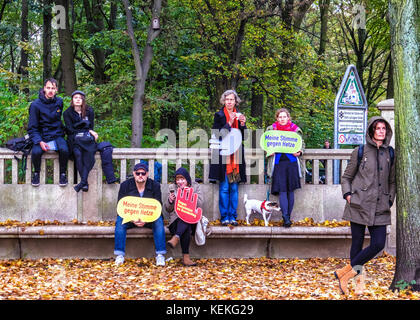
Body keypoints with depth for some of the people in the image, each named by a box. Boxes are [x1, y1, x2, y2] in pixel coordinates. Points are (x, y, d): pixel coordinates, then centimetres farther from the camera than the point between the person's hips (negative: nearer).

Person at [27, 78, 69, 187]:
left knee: (64, 150, -31)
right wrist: (40, 142, -21)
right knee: (36, 152, -32)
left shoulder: (59, 101, 3)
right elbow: (32, 128, -7)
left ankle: (63, 173, -5)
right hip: (42, 136, -2)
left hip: (57, 135, 2)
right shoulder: (36, 105, -8)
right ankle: (36, 173, -1)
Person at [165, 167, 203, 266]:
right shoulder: (172, 188, 13)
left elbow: (200, 205, -2)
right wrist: (170, 201, -10)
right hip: (176, 219, 0)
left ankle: (176, 238, -50)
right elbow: (168, 209, 12)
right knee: (186, 228, -34)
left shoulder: (195, 187, 10)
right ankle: (186, 257, -41)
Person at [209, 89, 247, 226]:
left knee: (234, 187, 4)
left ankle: (232, 216, 8)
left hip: (236, 155, 3)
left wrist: (242, 125, -7)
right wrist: (229, 123, -17)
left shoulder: (239, 115, 12)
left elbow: (244, 137, 10)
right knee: (224, 188, -4)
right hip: (223, 155, -3)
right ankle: (224, 217, 1)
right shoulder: (219, 115, 2)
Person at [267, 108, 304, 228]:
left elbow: (301, 144, 13)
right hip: (278, 163, 0)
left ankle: (288, 217, 10)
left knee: (290, 191, 1)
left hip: (292, 163, 1)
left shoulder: (295, 129, 9)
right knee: (282, 191, -9)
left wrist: (299, 152, -7)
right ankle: (286, 218, -12)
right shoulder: (271, 129, 10)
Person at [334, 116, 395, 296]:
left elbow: (392, 181, 20)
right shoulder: (360, 152, 2)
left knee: (378, 244, -7)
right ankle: (359, 280, 15)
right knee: (357, 244, 0)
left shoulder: (390, 154, 10)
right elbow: (346, 177, 9)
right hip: (359, 205, -3)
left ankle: (345, 273, 4)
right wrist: (348, 194, -6)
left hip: (380, 208, 3)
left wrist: (389, 200, 9)